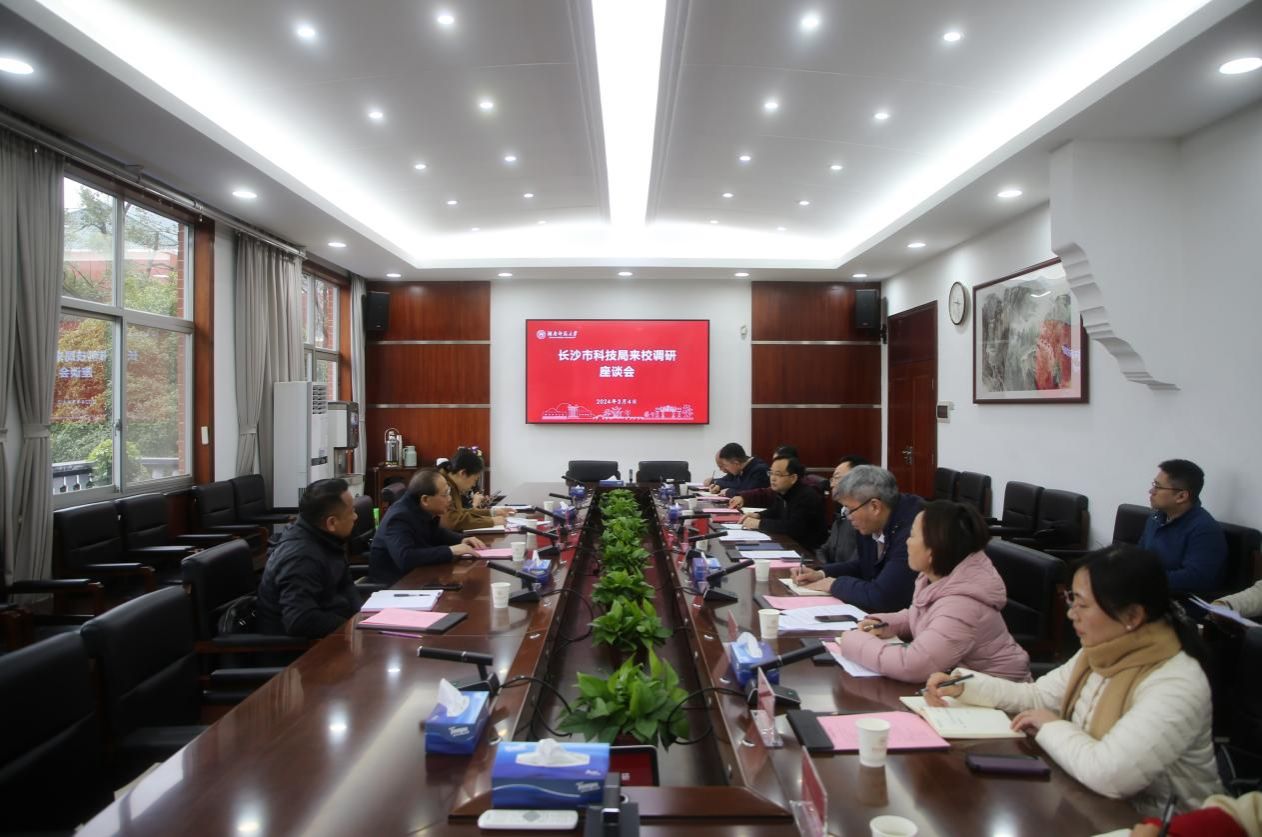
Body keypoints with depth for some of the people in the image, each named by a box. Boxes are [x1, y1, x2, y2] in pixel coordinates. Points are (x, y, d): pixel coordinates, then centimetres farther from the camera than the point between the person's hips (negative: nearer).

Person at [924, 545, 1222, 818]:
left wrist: (1052, 727, -18)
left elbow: (1107, 774, -35)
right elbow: (1038, 696, 10)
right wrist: (963, 685, -2)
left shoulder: (1177, 686, -27)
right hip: (1096, 806, 7)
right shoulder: (1101, 653, 1)